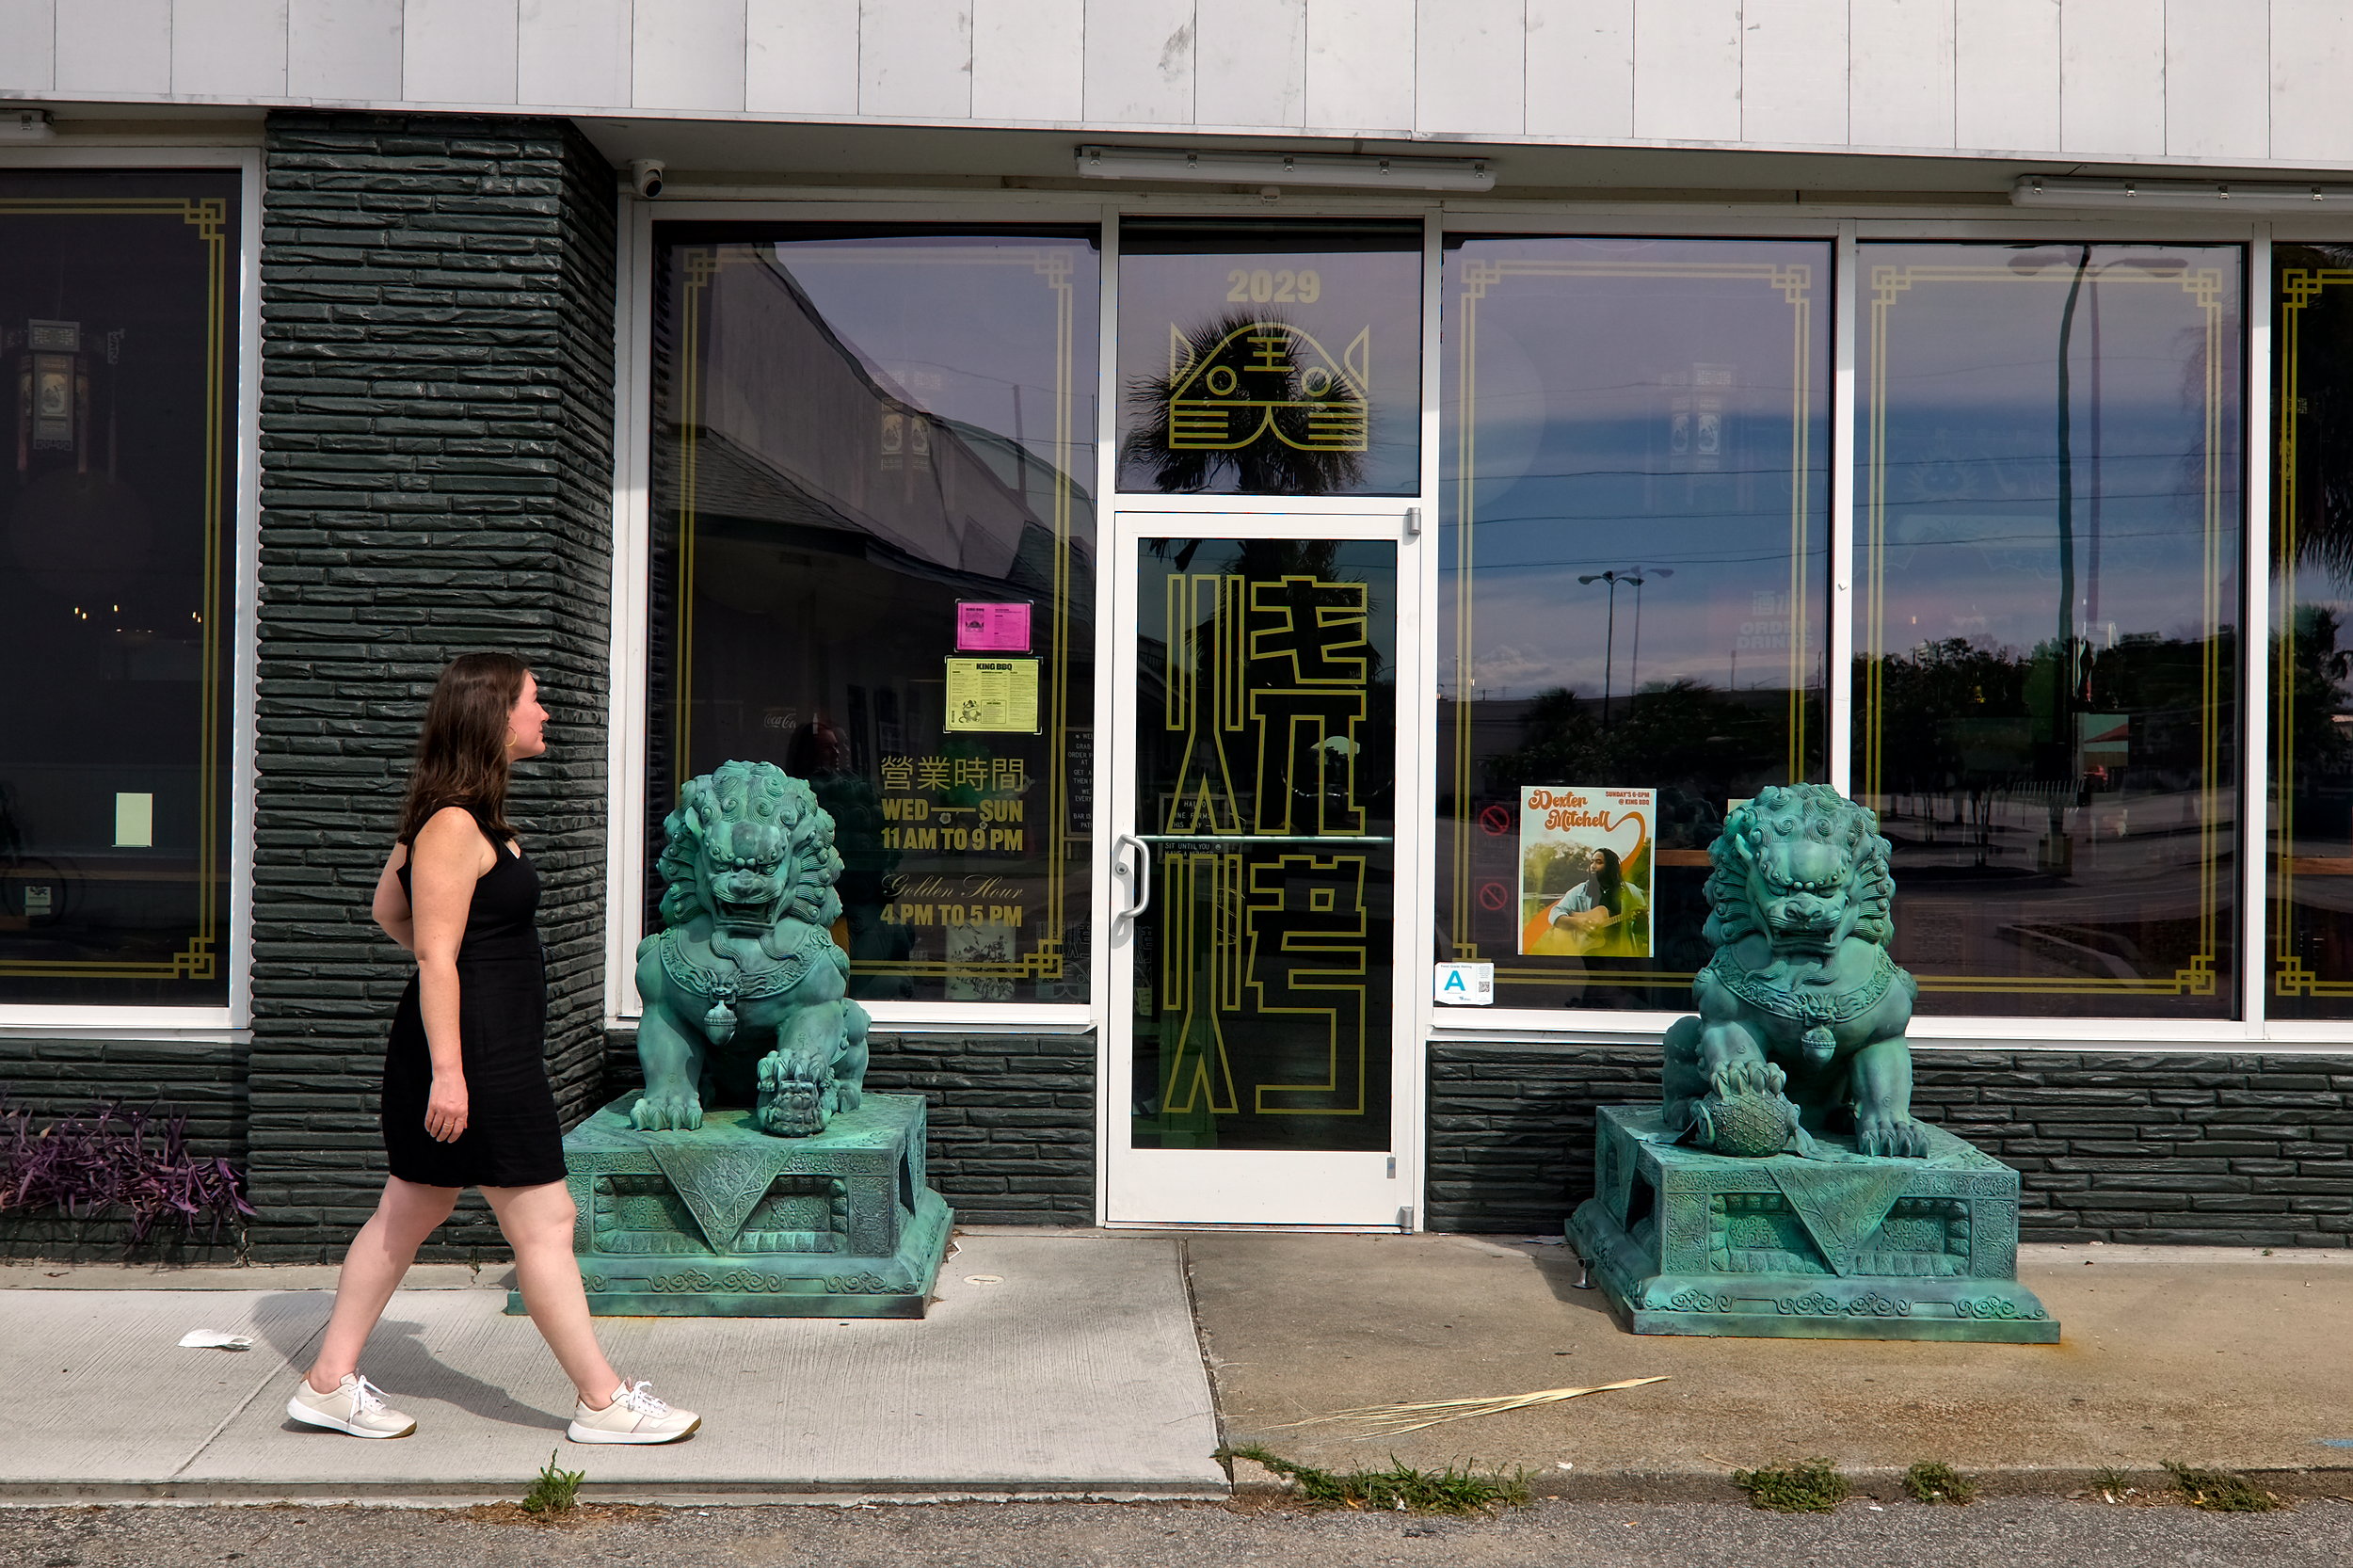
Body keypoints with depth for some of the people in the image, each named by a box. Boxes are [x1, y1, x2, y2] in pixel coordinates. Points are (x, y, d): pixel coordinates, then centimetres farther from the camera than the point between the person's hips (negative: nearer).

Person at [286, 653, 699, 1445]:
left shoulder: (462, 818, 14)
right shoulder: (454, 826, -18)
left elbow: (386, 909, 24)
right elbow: (437, 954, -22)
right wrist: (447, 1070, -24)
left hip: (491, 1051, 11)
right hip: (475, 1051, -11)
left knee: (407, 1214, 17)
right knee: (542, 1222, -3)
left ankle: (331, 1382, 26)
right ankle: (603, 1400, 6)